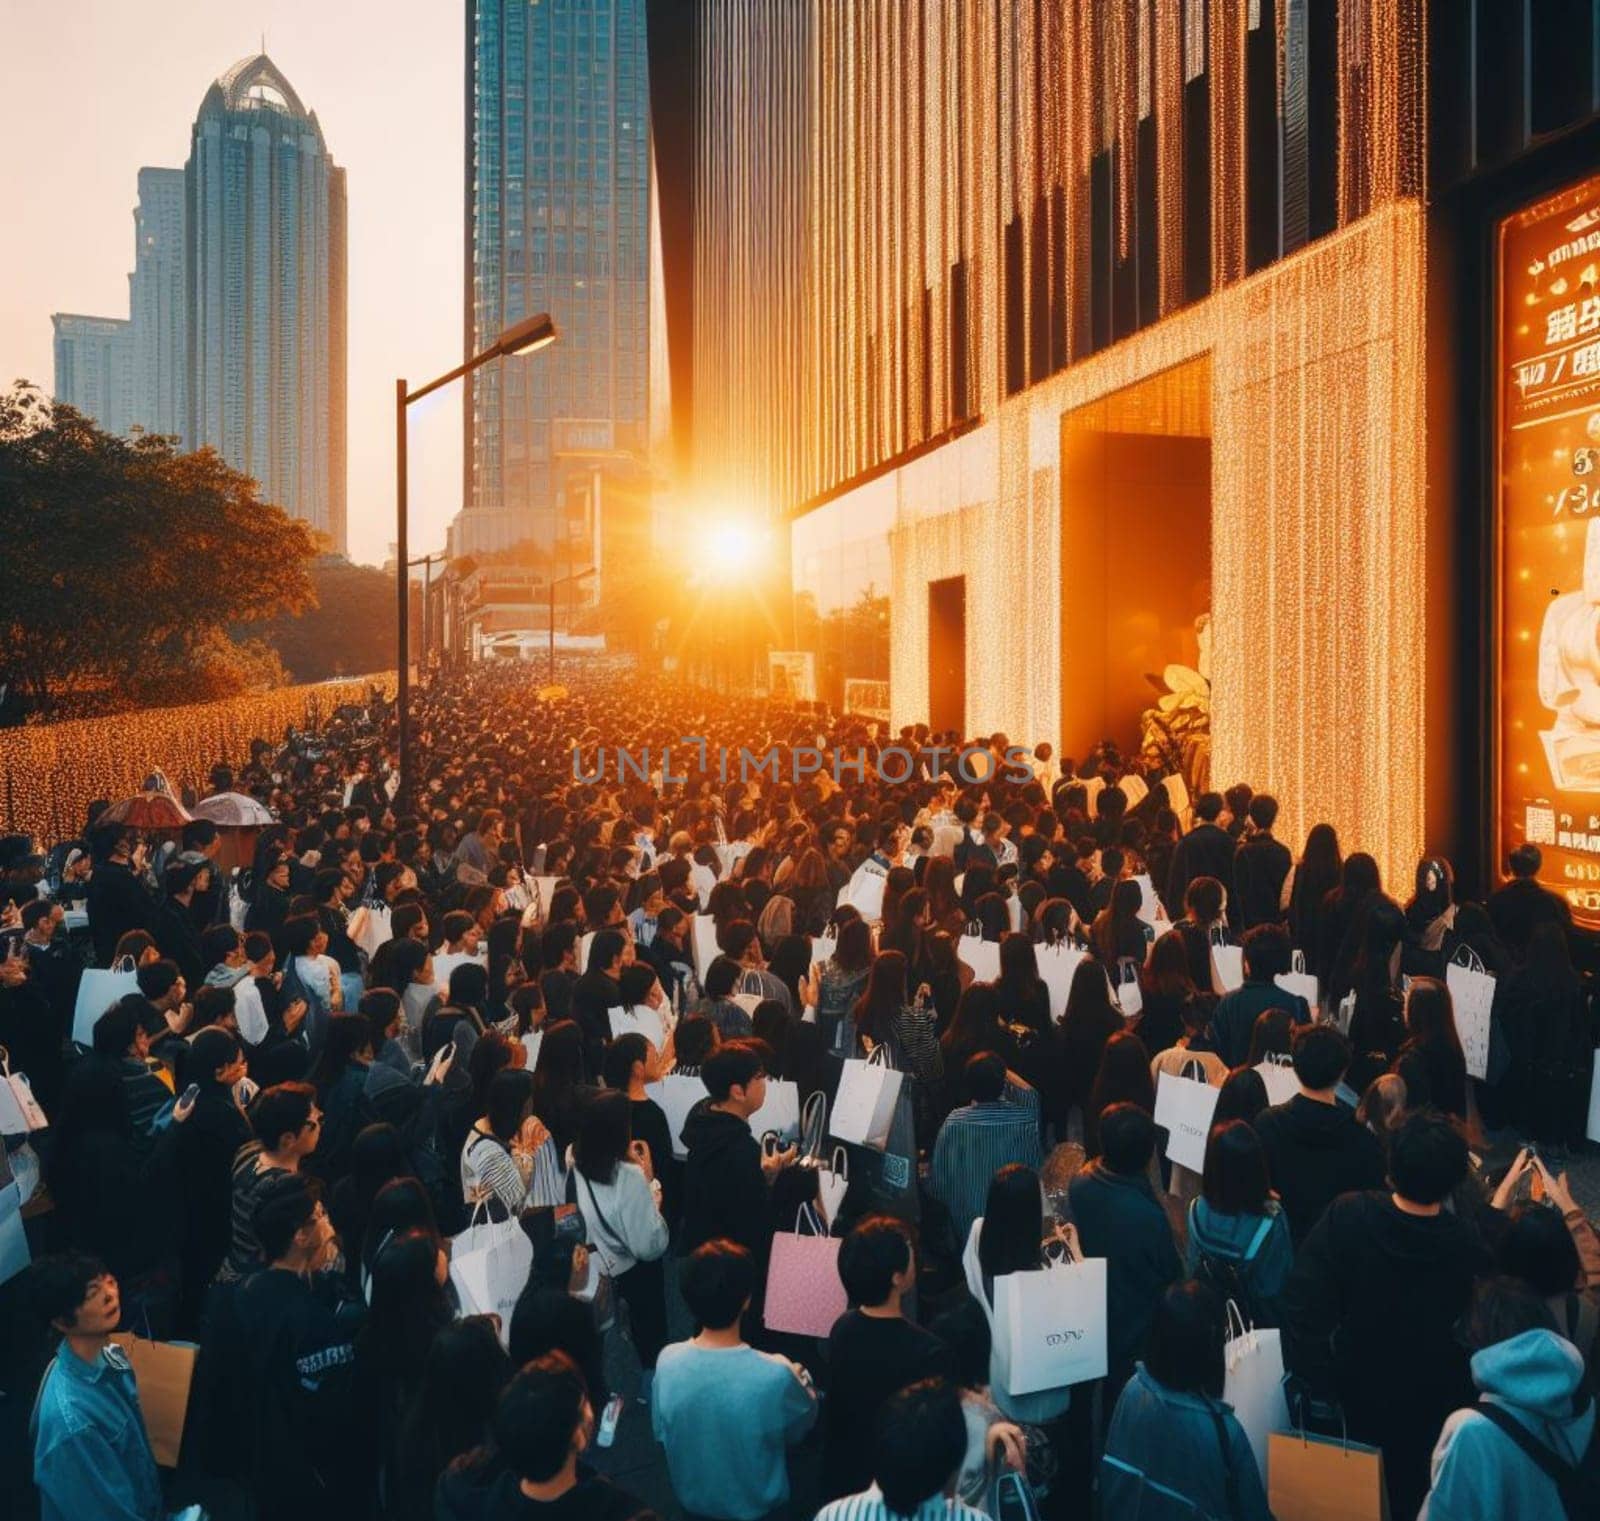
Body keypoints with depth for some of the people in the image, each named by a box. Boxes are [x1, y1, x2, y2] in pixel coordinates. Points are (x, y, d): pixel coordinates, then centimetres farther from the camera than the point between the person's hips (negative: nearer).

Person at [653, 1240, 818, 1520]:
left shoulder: (668, 1360, -23)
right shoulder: (774, 1375, -34)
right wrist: (796, 1380, 9)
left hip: (690, 1498, 3)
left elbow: (661, 1432, -4)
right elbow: (805, 1424, -12)